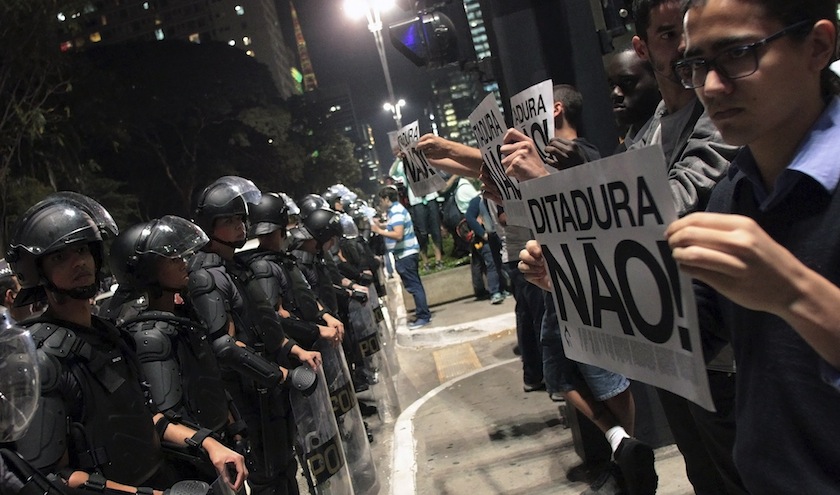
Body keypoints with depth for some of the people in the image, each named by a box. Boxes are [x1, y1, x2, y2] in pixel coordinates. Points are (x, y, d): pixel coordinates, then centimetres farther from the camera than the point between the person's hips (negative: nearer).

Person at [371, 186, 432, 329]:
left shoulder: (396, 212, -17)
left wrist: (379, 231, -21)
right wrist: (380, 225, 14)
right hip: (406, 253, 11)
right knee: (415, 284, 15)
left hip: (405, 254, -11)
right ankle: (424, 314, 23)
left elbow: (398, 235, -27)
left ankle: (423, 317, -1)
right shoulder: (396, 209, 14)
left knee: (413, 286, -6)